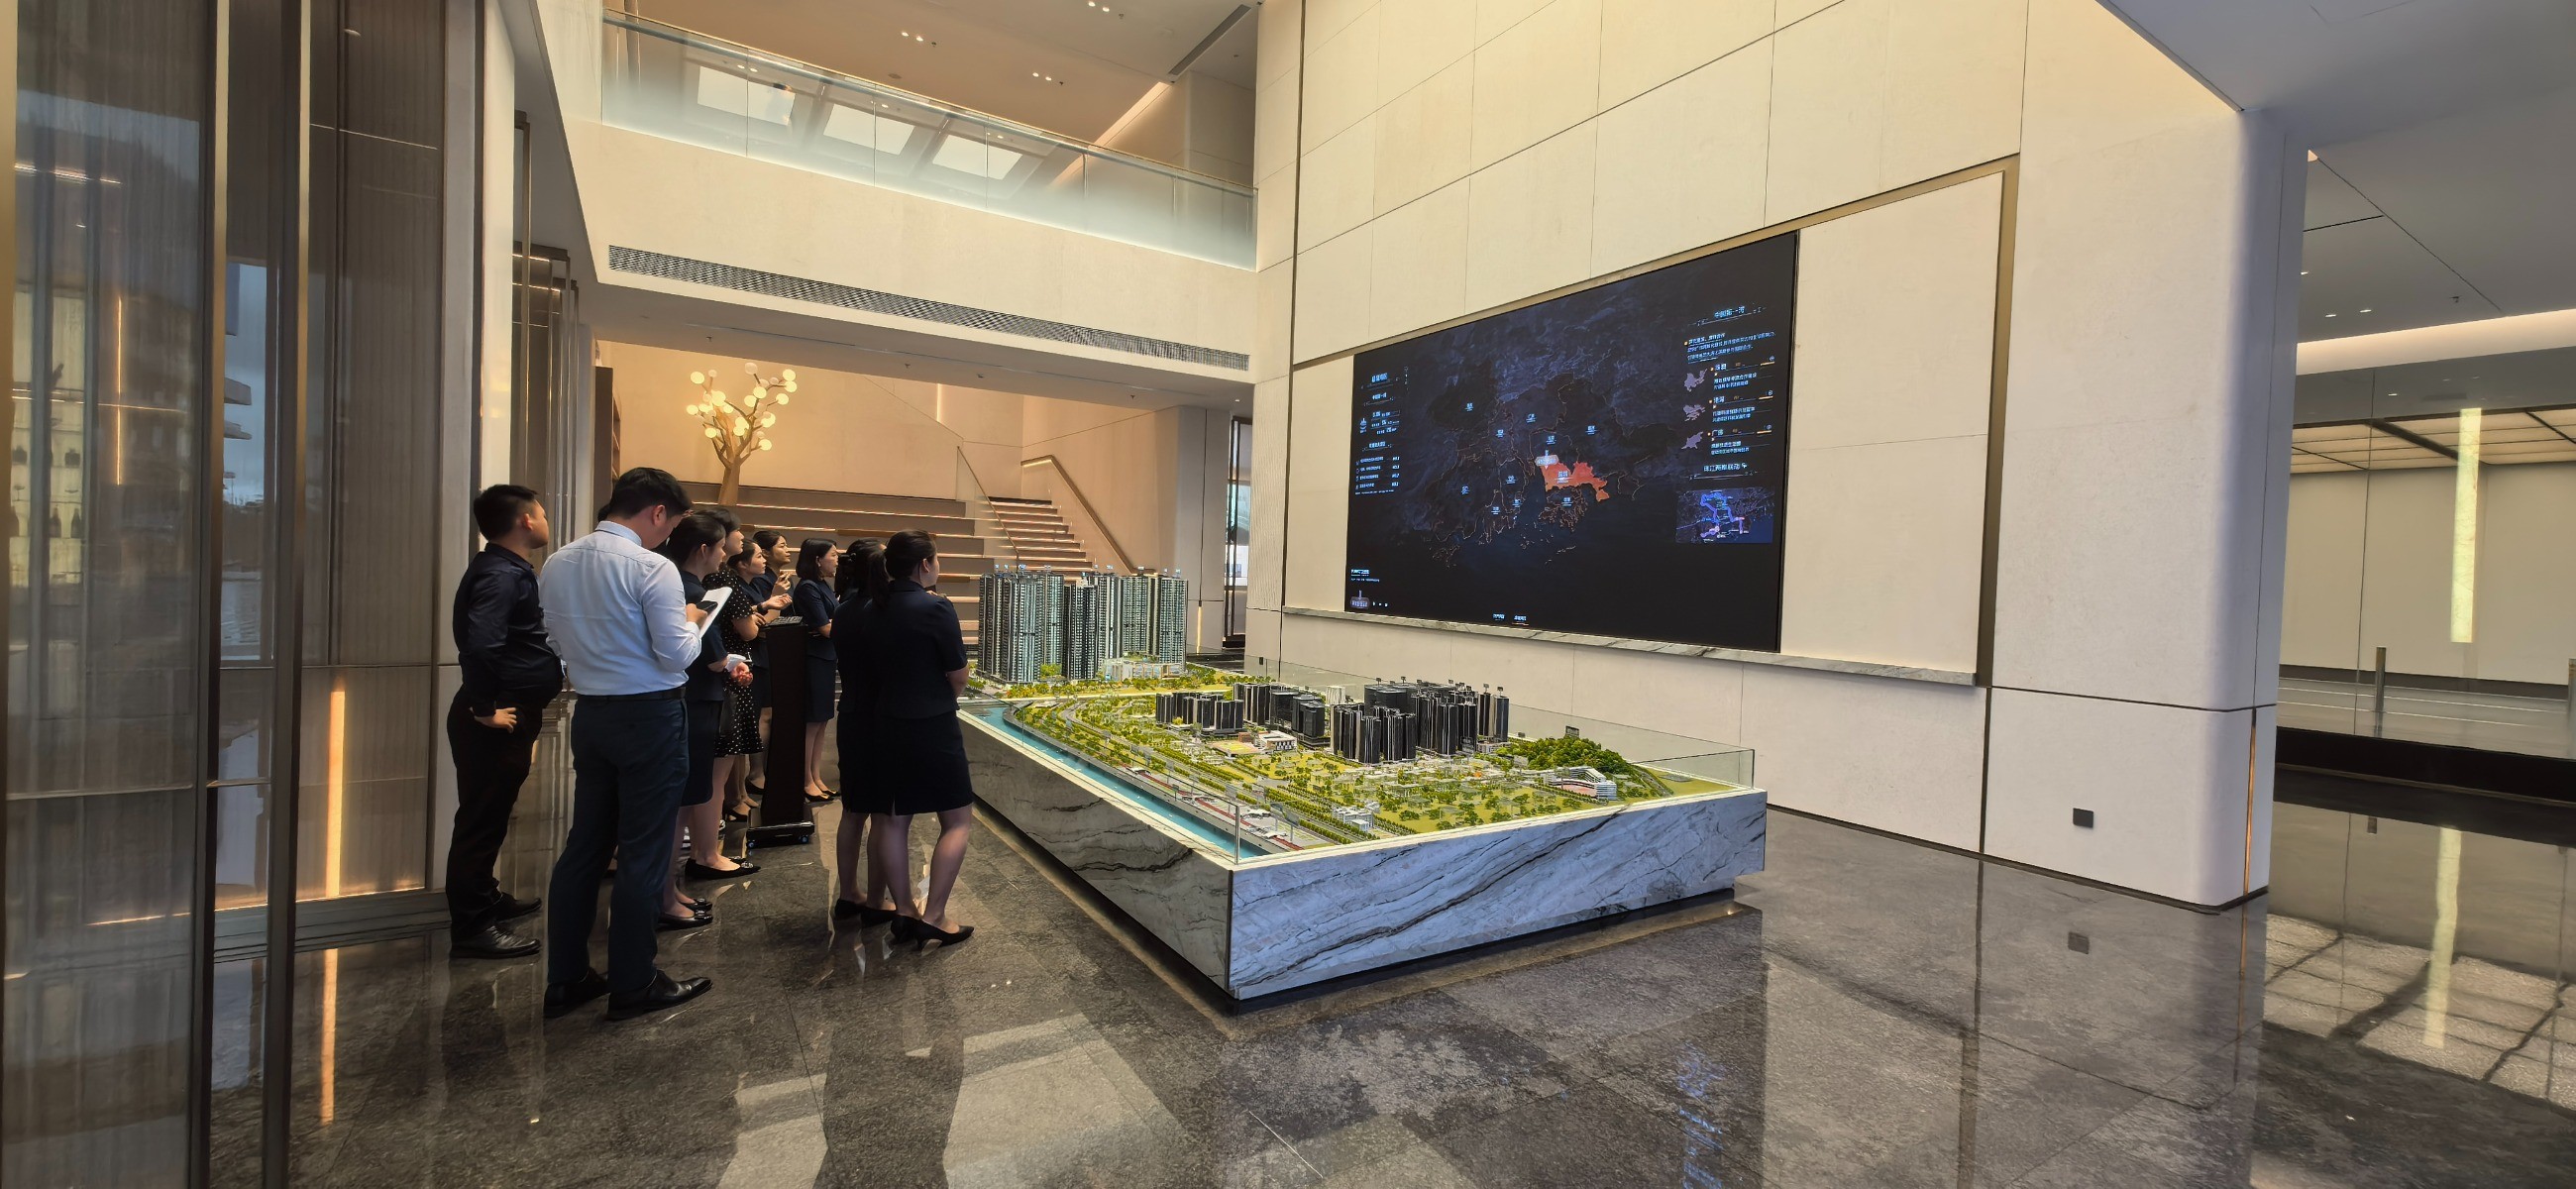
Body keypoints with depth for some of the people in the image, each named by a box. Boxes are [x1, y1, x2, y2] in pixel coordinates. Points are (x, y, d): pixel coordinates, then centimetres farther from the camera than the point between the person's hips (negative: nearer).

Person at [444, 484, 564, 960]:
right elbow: (479, 644, -32)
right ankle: (471, 928, 9)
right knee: (483, 818, -1)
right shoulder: (501, 575, -19)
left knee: (490, 815, 22)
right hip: (499, 720, -10)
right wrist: (483, 709, -23)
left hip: (512, 712, 10)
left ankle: (485, 898, 38)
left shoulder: (511, 571, 13)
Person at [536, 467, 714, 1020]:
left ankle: (564, 979, 26)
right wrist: (691, 621, 1)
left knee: (584, 844, 16)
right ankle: (633, 985, 15)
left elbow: (557, 640, 14)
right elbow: (677, 656, -18)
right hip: (649, 716, -7)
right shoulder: (652, 567, -17)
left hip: (590, 714, 7)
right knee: (643, 853, 3)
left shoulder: (556, 564, 5)